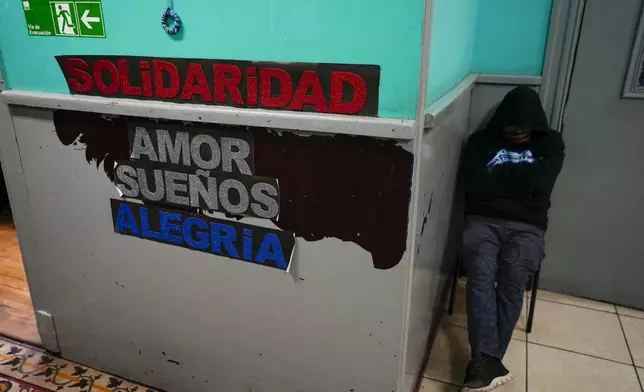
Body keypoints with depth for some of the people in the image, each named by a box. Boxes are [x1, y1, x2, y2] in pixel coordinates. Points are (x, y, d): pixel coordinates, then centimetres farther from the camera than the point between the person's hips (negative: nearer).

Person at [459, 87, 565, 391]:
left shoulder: (550, 142, 12)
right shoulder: (482, 140, 9)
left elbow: (540, 182, -7)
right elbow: (473, 185, -6)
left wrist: (497, 174, 0)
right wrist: (519, 179, -2)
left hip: (526, 226, 0)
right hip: (483, 220, 0)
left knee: (513, 281, -27)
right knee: (482, 274, -29)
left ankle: (483, 362, -24)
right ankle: (488, 361, -33)